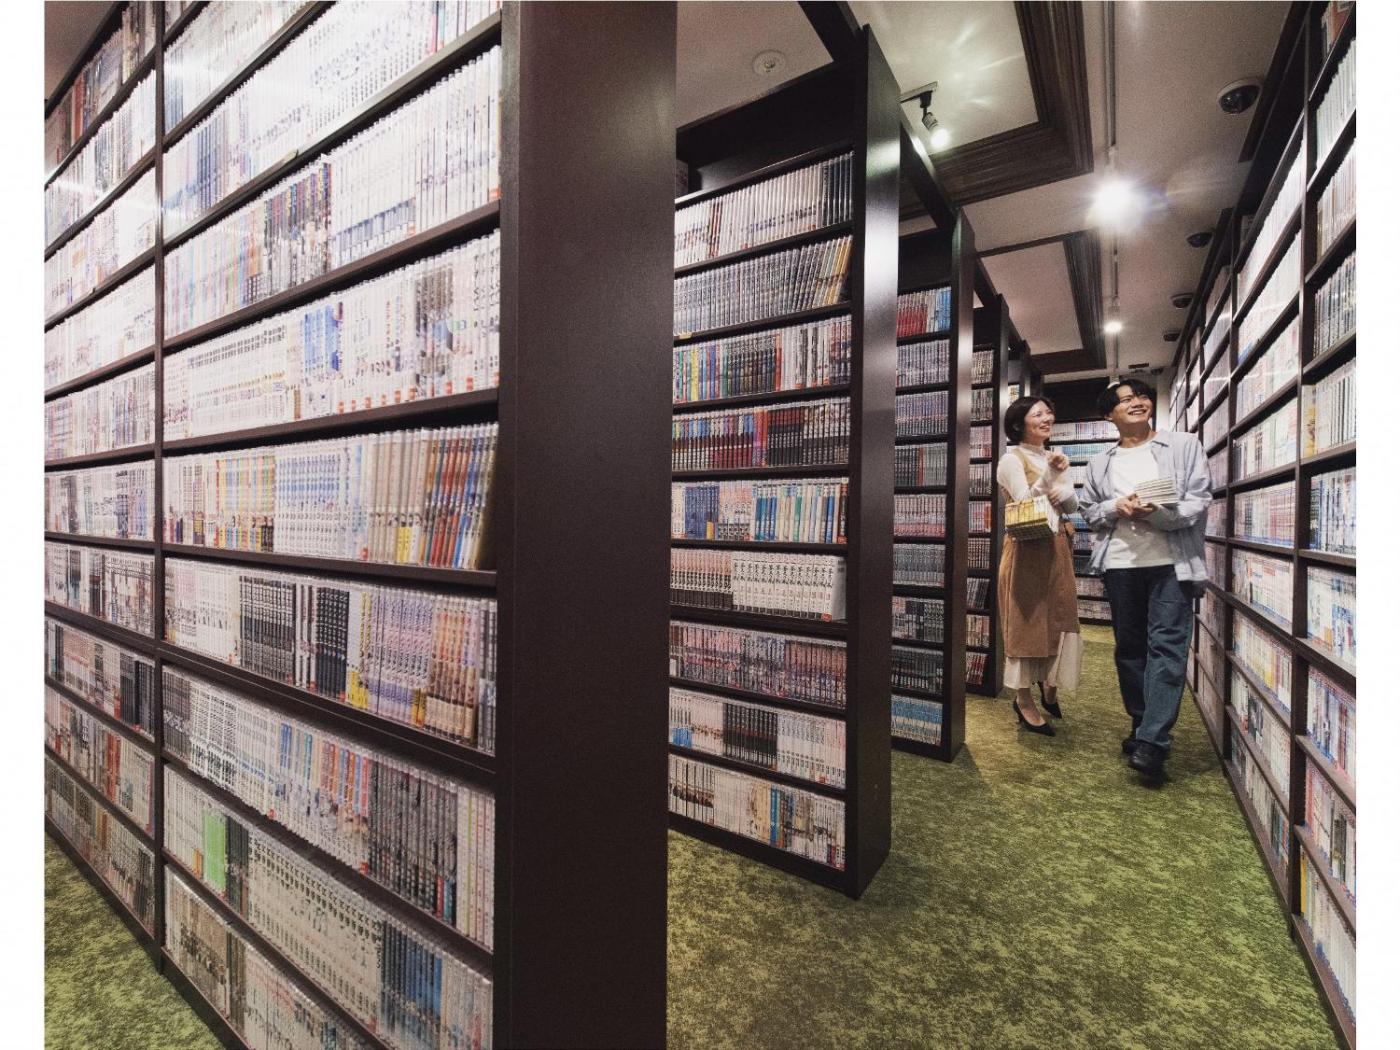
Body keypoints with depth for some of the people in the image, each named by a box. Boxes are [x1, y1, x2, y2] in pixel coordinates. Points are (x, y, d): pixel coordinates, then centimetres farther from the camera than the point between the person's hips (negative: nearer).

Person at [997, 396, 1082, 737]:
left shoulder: (1054, 457, 15)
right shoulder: (1012, 460, -7)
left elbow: (1072, 506, 11)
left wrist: (1063, 490, -10)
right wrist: (1051, 473, -24)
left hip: (1056, 549, 7)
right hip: (1027, 550, -7)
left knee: (1059, 618, 12)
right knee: (1027, 620, -1)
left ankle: (1049, 683, 35)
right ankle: (1024, 700, 10)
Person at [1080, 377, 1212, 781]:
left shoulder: (1184, 446, 8)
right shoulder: (1100, 463, 15)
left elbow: (1199, 501, -1)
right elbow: (1089, 510, 13)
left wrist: (1160, 513, -18)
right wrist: (1116, 507, -7)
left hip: (1171, 562, -3)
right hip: (1119, 564, 3)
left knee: (1167, 645, -10)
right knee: (1129, 647, 9)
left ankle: (1153, 742, -10)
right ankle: (1141, 726, 24)